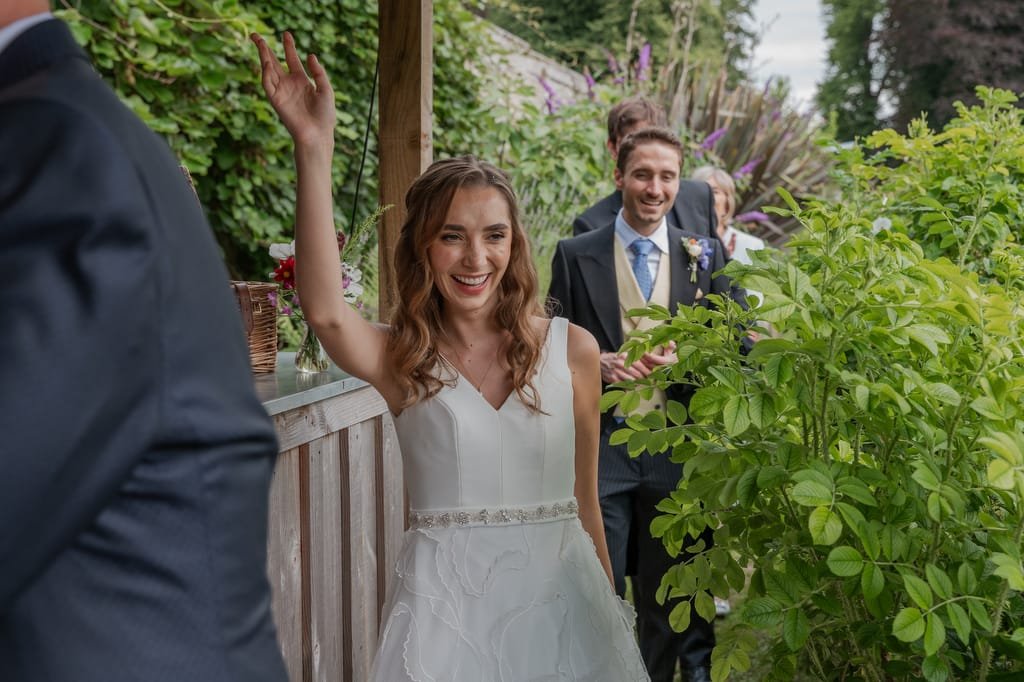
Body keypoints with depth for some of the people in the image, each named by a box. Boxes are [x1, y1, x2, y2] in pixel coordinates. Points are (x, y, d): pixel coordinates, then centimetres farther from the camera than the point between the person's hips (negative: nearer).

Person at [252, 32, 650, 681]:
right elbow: (325, 311, -25)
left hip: (558, 597, 2)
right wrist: (314, 146, -29)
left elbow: (584, 496, 8)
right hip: (445, 600, -1)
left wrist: (611, 604, 13)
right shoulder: (402, 359, -4)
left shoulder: (572, 349, 0)